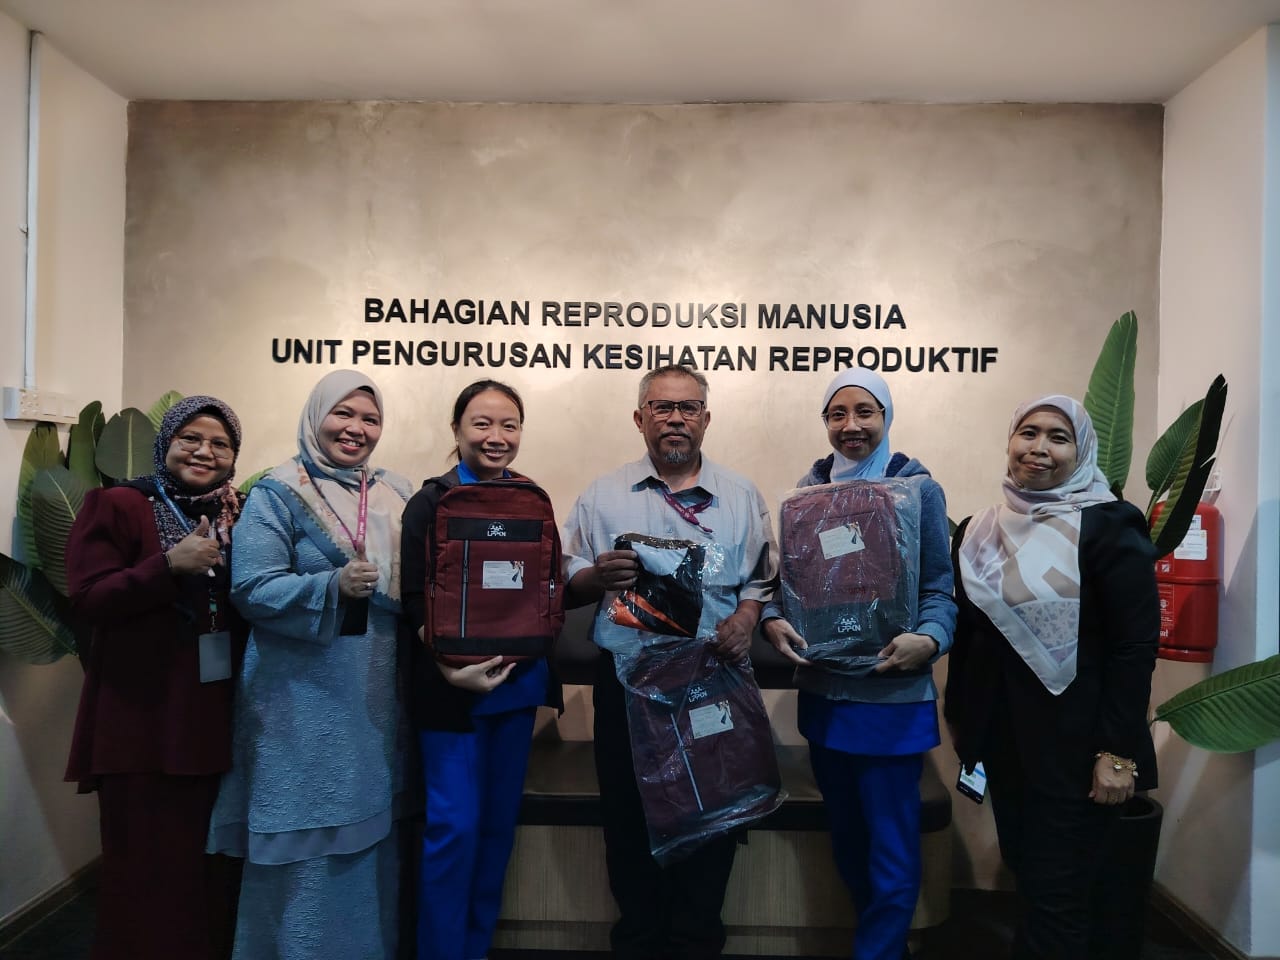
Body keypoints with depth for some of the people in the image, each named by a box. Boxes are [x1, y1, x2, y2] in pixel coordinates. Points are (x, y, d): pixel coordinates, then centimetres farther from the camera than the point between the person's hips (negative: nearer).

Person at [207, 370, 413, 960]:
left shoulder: (396, 496, 11)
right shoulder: (277, 494, -5)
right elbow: (251, 589, -15)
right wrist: (333, 587, -27)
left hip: (376, 699, 6)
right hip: (305, 701, -5)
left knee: (370, 833, 16)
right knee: (308, 843, 2)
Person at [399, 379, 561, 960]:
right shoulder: (433, 501, -6)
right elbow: (416, 599, -11)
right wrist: (451, 665, -24)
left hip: (517, 681, 5)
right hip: (452, 687, -5)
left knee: (500, 820, 14)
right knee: (455, 825, -1)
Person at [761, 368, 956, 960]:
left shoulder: (918, 489, -5)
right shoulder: (807, 489, 6)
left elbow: (940, 587, -7)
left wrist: (928, 640, -26)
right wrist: (772, 621, -13)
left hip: (892, 695, -4)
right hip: (822, 690, 5)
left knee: (891, 848, 4)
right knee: (846, 838, 20)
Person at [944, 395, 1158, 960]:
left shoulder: (1110, 526, -10)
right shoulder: (979, 531, 7)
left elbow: (1137, 645, -13)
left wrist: (1118, 750, -16)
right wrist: (960, 720, 13)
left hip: (1075, 743, -5)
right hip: (1004, 737, 6)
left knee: (1056, 899, 0)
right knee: (1026, 878, 16)